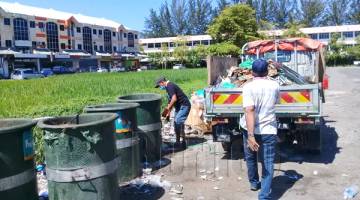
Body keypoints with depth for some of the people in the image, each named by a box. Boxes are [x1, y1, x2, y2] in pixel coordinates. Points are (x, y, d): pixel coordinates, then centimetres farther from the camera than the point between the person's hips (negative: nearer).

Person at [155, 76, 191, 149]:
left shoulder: (170, 86, -16)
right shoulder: (169, 87, 16)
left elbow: (174, 99, -27)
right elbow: (171, 101, 23)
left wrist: (167, 108, -20)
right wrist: (168, 112, 21)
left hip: (184, 106, -11)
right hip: (179, 106, 11)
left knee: (178, 122, -18)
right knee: (176, 123, 12)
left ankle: (183, 142, -11)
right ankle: (178, 142, 20)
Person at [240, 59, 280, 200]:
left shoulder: (248, 87, -12)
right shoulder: (274, 86, 0)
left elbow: (249, 110, -24)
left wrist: (250, 135, -28)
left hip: (250, 129, 0)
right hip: (268, 130, 1)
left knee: (250, 158, 23)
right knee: (267, 164, 4)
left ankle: (254, 182, 42)